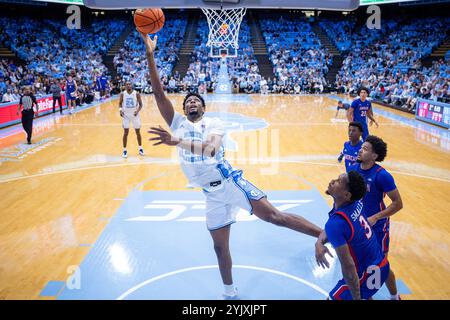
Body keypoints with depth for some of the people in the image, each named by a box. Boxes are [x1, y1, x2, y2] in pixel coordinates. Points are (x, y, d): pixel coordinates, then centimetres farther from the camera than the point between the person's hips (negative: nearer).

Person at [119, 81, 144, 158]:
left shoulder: (136, 94, -8)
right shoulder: (122, 94, -5)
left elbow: (140, 104, -3)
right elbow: (120, 103, 6)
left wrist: (137, 111, -20)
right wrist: (120, 110, -13)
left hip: (135, 114, 0)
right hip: (126, 115, 0)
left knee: (138, 132, 8)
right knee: (126, 133, -2)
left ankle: (140, 148, 24)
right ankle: (124, 150, 8)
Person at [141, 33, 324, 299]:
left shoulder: (214, 123, -2)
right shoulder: (178, 122, 9)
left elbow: (211, 148, -24)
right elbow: (159, 92, -1)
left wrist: (178, 142, -36)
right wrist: (150, 54, -8)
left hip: (230, 181, -4)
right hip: (212, 193, 4)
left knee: (273, 215, -12)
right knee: (220, 246, 12)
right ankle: (230, 293, 31)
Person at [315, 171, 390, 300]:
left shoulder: (336, 223, -32)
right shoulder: (357, 202, -8)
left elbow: (348, 267, -27)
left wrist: (357, 298, -15)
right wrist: (319, 242, -12)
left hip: (367, 275, -8)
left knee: (333, 297, 11)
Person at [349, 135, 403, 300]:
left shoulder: (382, 175, -23)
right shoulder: (353, 169, -5)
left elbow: (398, 204, -18)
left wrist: (375, 218, -24)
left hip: (377, 226, -5)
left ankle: (394, 296, 35)